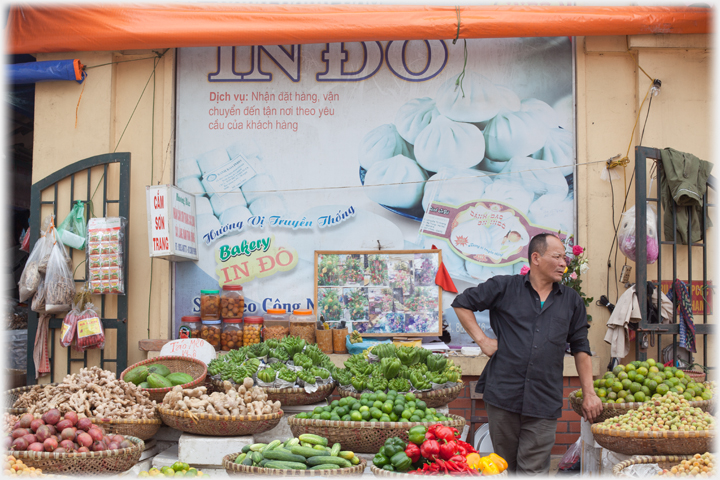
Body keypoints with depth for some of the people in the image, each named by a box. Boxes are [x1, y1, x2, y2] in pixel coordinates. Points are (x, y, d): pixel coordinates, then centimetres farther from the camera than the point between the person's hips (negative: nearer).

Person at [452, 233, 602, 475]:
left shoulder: (571, 301, 13)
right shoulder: (504, 287, 3)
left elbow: (580, 348, 16)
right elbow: (462, 303, 9)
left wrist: (589, 394, 12)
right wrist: (482, 340, 1)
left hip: (544, 403, 1)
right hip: (503, 395, -1)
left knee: (534, 470, -1)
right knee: (505, 466, 10)